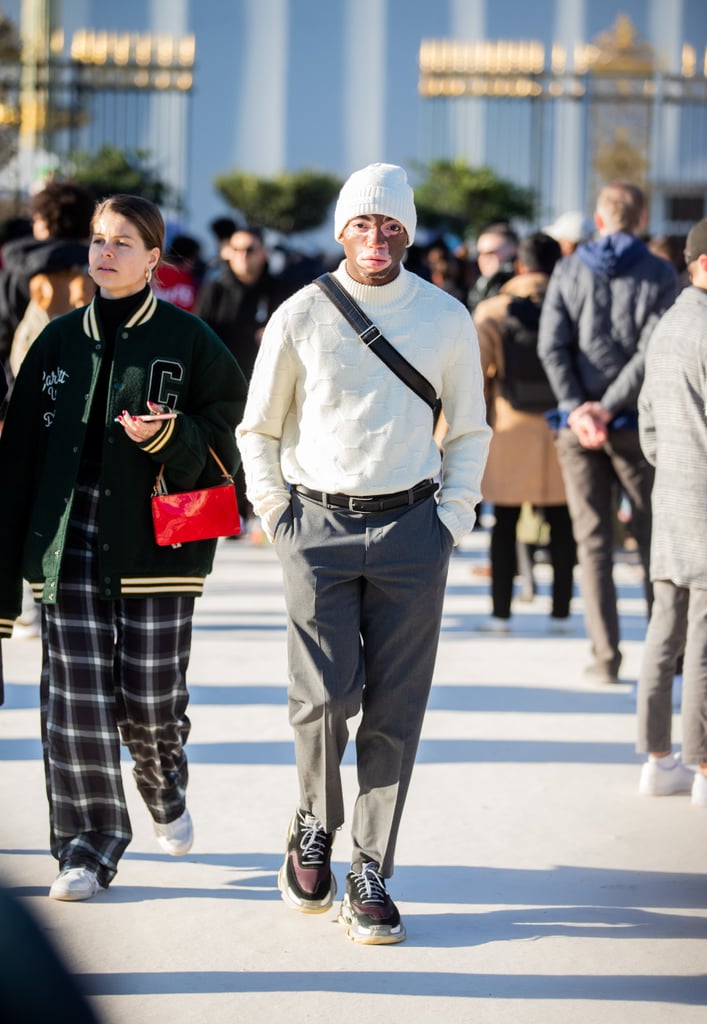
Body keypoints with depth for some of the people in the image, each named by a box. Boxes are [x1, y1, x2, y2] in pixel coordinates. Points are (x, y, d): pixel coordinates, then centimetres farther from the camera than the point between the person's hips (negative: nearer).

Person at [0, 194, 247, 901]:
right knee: (76, 698, -4)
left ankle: (165, 791, 34)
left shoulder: (187, 342, 3)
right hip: (67, 541, 2)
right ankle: (88, 848, 5)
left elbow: (221, 440, 1)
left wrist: (167, 437, -21)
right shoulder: (58, 343, 11)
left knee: (151, 700, 1)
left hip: (155, 541, -2)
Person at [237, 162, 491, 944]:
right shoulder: (300, 317, 1)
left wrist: (453, 516, 5)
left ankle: (370, 877, 8)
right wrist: (274, 513, 3)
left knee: (395, 710, 0)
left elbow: (470, 430, 15)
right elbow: (258, 427, 11)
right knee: (325, 694, -10)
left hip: (410, 529, 1)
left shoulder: (447, 319, 4)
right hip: (319, 525, -1)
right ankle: (313, 827, 19)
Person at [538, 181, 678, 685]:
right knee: (655, 537, 10)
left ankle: (606, 656, 1)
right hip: (637, 424, -1)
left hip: (580, 423, 1)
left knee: (593, 540, 5)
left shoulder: (568, 272, 4)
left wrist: (577, 408, -8)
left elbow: (551, 346, -5)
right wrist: (609, 407, -11)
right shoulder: (659, 274, -2)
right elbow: (653, 350, -12)